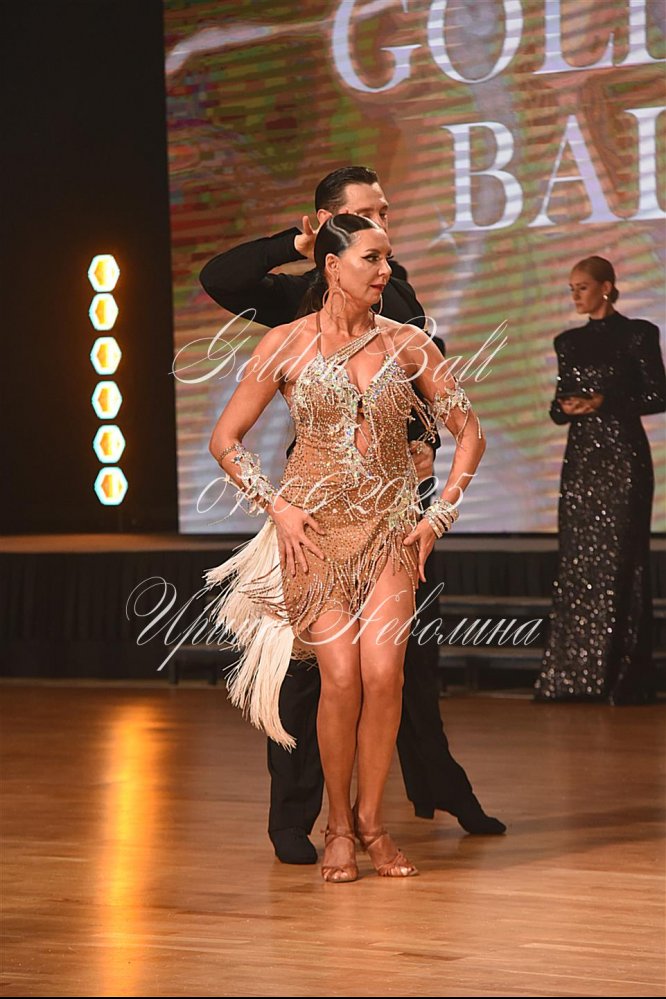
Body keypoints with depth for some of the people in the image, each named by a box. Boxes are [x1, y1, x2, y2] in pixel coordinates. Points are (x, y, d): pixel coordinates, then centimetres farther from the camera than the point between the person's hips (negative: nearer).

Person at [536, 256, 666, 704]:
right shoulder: (569, 342, 14)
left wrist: (606, 401, -15)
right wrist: (566, 407, -6)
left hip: (623, 457, -5)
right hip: (581, 460, 5)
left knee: (620, 563, -6)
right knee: (578, 563, 3)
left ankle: (625, 679, -2)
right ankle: (574, 677, 6)